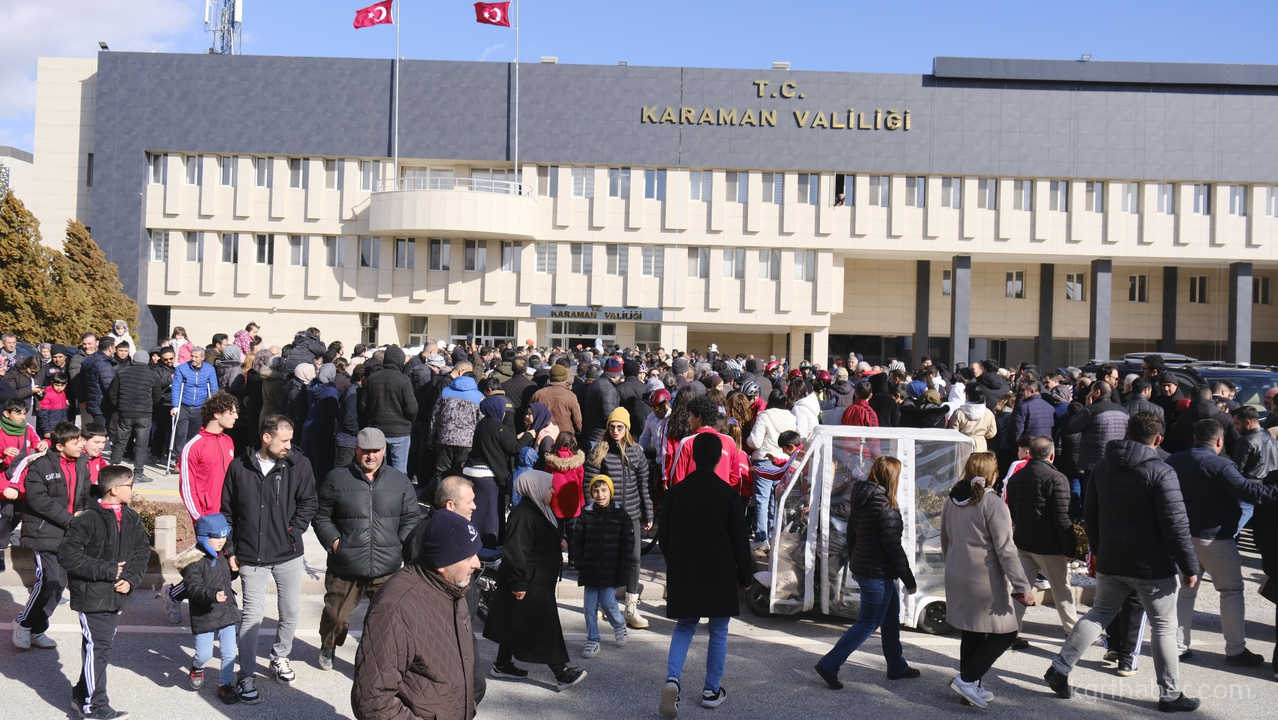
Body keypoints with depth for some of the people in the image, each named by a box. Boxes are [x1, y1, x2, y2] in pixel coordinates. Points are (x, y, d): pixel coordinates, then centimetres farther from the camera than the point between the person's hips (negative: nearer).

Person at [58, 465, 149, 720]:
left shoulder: (131, 518, 6)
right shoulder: (88, 519, -16)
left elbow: (143, 550, 13)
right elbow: (67, 555, -20)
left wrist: (131, 578, -3)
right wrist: (108, 571, -19)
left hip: (116, 596, 7)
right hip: (92, 596, -7)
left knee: (104, 645, 16)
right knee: (96, 648, -6)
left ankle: (82, 693, 33)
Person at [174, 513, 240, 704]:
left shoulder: (223, 557, 7)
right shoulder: (194, 562, -15)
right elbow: (194, 589, -26)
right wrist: (212, 595, -39)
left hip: (228, 614, 5)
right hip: (204, 617, -5)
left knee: (229, 652, 1)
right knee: (204, 654, 3)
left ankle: (225, 684, 18)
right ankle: (197, 667, 38)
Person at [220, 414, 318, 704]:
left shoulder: (299, 465, -3)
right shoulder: (239, 467, -2)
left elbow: (308, 503, 3)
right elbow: (227, 511, 7)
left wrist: (294, 531, -8)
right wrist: (231, 549, 4)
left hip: (288, 554, 2)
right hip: (251, 556, -1)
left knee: (291, 611, 11)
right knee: (253, 614, -4)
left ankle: (279, 657, 36)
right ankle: (246, 676, 8)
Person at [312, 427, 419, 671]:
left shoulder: (399, 481, 6)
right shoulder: (336, 479, 1)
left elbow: (411, 519, 12)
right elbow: (321, 516, 7)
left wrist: (401, 547, -1)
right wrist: (335, 543, -5)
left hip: (387, 568, 1)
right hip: (345, 566, -1)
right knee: (337, 615, 12)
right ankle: (327, 648, 42)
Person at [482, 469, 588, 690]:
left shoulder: (538, 511, 11)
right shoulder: (522, 515, -22)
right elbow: (515, 552, -24)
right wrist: (518, 583, -24)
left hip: (539, 581, 11)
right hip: (530, 584, -11)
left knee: (517, 626, 18)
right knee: (545, 627, -5)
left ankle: (502, 665, 29)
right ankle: (561, 673, -2)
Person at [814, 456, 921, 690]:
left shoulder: (860, 500, 4)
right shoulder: (884, 507, -22)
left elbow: (851, 535, 14)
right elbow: (893, 547, -20)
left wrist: (855, 563, 25)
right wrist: (909, 580, -11)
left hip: (861, 567, 9)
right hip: (877, 574, -9)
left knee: (891, 616, 22)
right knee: (868, 624, 2)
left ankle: (897, 666, 35)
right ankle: (829, 665, 3)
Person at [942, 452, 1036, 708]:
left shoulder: (952, 502, 8)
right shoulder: (993, 504, -15)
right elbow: (1005, 550, -17)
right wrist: (1022, 587, -13)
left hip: (957, 579, 8)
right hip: (985, 582, -8)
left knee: (971, 634, 18)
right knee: (1004, 633, 3)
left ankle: (972, 688, 24)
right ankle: (967, 678, -3)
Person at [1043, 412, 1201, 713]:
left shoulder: (1104, 467, 5)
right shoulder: (1161, 472, -16)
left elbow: (1090, 513, 14)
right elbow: (1176, 525, -17)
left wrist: (1098, 550, 26)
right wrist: (1190, 567, -9)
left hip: (1110, 562, 6)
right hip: (1152, 566, -5)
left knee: (1099, 613, 17)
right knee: (1164, 627, 8)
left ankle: (1060, 668, 10)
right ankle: (1170, 694, 16)